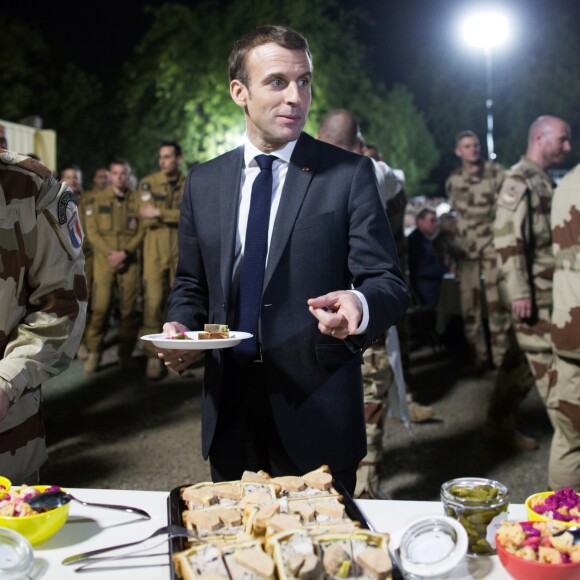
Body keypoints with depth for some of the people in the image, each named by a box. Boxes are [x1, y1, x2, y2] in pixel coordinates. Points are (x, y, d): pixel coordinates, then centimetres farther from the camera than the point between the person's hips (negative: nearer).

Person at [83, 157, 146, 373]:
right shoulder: (98, 200, 7)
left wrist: (125, 253, -12)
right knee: (100, 308, -7)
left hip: (129, 262, 1)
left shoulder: (137, 200, 7)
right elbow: (92, 231, 1)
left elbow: (141, 231, 1)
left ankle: (126, 354, 11)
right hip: (104, 260, 0)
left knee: (128, 309, 2)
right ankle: (94, 352, 3)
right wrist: (109, 253, -11)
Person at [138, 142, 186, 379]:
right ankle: (153, 357, 0)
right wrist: (177, 215, -11)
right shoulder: (148, 183, 1)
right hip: (155, 252, -2)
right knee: (153, 303, -7)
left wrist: (160, 213, -18)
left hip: (182, 253, 2)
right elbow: (146, 216, -9)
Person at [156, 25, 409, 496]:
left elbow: (389, 284, -9)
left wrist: (358, 306, -30)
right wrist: (179, 329, -6)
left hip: (316, 416, -3)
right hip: (228, 411, 3)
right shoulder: (203, 182, 6)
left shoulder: (350, 174, -5)